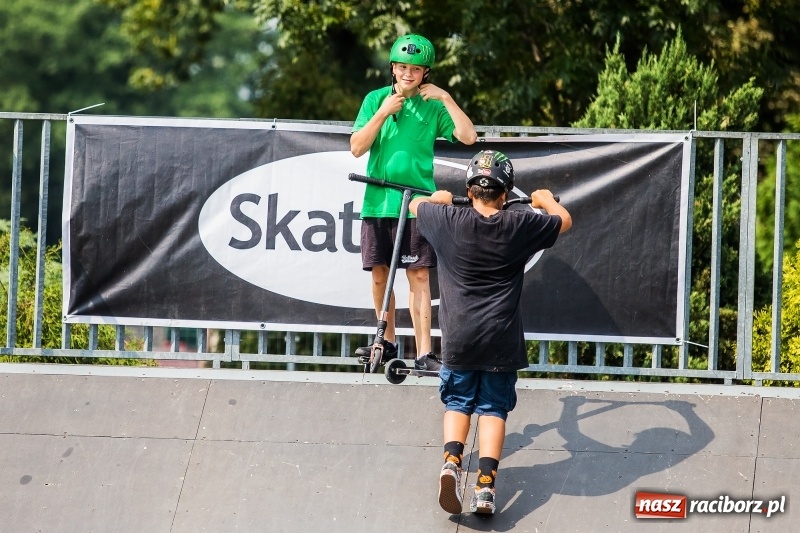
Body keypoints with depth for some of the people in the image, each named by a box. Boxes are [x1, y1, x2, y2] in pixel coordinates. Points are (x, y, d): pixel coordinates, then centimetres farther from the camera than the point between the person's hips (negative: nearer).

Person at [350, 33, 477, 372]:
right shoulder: (376, 100, 6)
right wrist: (383, 114, -11)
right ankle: (387, 342, 25)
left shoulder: (432, 107, 3)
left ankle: (424, 353, -9)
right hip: (378, 201, 2)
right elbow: (357, 147, -1)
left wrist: (446, 99, -12)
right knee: (380, 273, 8)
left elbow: (468, 136, -9)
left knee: (418, 275, -6)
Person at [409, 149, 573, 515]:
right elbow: (564, 221, 15)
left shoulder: (448, 221, -5)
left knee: (458, 401, 16)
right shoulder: (520, 225, -5)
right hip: (502, 340, 0)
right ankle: (485, 485, -8)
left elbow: (415, 205, 18)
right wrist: (547, 201, 37)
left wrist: (438, 199, 40)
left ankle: (451, 461, -10)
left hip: (458, 337, 0)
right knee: (493, 408, 7)